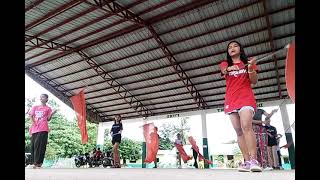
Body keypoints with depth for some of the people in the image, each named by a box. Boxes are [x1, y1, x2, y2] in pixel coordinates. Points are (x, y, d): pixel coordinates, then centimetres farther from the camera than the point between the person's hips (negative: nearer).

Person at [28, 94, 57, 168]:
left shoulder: (48, 108, 9)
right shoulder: (35, 107, 20)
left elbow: (48, 119, 5)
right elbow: (30, 115, 16)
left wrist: (51, 114, -14)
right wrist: (33, 122, -2)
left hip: (43, 129, -4)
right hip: (35, 129, 5)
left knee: (39, 145, -11)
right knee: (33, 145, 3)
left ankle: (38, 163, -12)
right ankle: (34, 162, 9)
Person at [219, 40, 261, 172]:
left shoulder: (248, 62, 14)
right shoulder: (225, 64, 16)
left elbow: (254, 81, 4)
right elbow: (224, 71, -9)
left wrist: (251, 68, -15)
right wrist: (229, 68, -34)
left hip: (246, 98, -2)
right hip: (231, 101, 3)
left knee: (246, 126, -23)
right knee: (239, 131, -2)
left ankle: (254, 160, -25)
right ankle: (247, 161, 0)